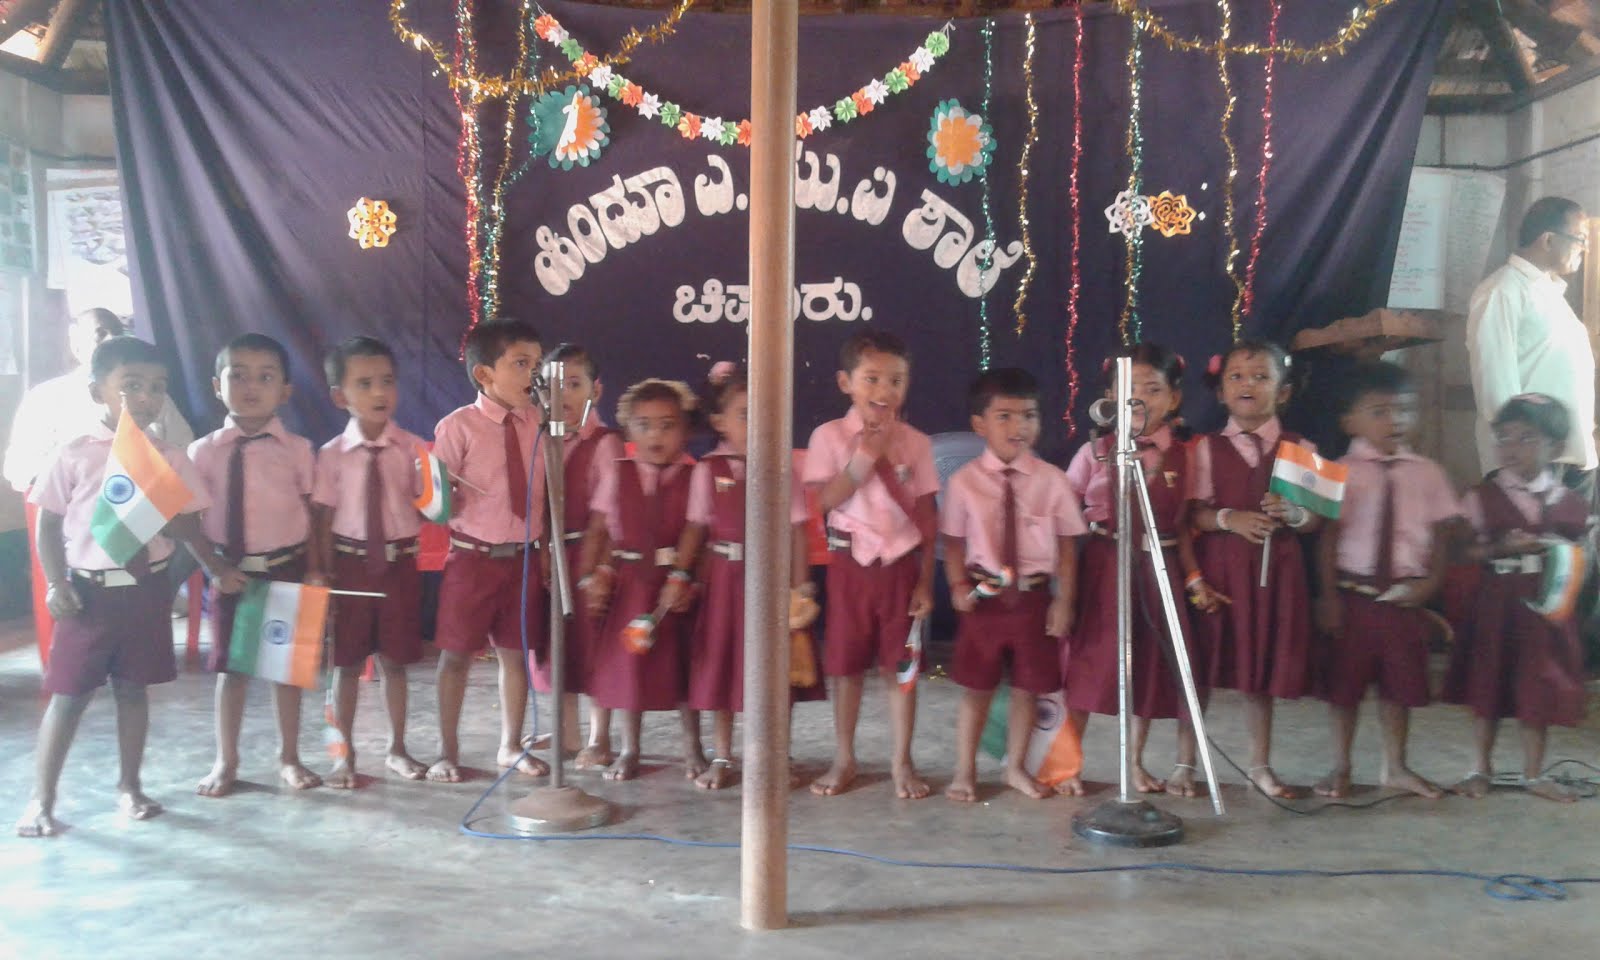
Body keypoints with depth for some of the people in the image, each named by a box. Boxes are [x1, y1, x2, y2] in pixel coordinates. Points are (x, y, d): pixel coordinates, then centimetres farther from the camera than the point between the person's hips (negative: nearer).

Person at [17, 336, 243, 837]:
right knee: (68, 695, 5)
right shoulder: (76, 456, -7)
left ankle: (129, 786, 29)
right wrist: (57, 585, -9)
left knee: (133, 689, 14)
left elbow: (188, 525, 6)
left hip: (146, 589, 2)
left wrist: (218, 569, 0)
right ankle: (41, 800, 17)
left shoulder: (170, 459, 0)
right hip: (90, 590, -2)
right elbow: (48, 524, -2)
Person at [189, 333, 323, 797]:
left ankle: (289, 758, 26)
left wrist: (314, 569, -7)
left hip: (286, 569, 0)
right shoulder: (204, 452, -1)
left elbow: (314, 514, -3)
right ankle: (226, 761, 26)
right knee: (230, 667, 10)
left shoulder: (296, 449, -4)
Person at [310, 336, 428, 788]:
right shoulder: (332, 455, -5)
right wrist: (324, 576, -6)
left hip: (400, 563, 0)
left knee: (394, 661, 11)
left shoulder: (413, 448, -4)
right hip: (350, 563, 0)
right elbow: (322, 520, -3)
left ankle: (397, 748, 27)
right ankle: (345, 753, 25)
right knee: (346, 662, 9)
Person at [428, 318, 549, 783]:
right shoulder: (458, 426, -9)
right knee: (456, 654, 7)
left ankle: (511, 745, 27)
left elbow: (544, 493, 8)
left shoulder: (538, 424, 3)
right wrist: (444, 500, -29)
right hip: (473, 558, -3)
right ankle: (448, 751, 22)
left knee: (516, 653, 12)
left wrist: (545, 549, 3)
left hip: (524, 558, 4)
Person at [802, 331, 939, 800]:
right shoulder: (830, 436, -4)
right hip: (850, 564, -1)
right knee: (846, 664, 9)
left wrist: (925, 581, -1)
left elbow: (927, 517, 2)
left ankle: (902, 761, 19)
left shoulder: (916, 442, 0)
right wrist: (866, 457, -19)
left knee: (900, 665, 7)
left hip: (900, 565, 1)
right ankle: (843, 759, 24)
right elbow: (824, 501, -13)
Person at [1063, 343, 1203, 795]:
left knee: (1150, 667, 12)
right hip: (1102, 571, -2)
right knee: (1085, 667, 2)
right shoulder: (1095, 452, -5)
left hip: (1159, 571, 2)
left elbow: (1184, 526, 4)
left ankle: (1136, 763, 29)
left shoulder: (1182, 456, 0)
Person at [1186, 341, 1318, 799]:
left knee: (1263, 669, 10)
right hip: (1216, 567, -1)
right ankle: (1186, 762, 19)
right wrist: (1229, 518, -19)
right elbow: (1193, 513, -2)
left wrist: (1293, 514, -16)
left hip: (1275, 569, 1)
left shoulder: (1301, 450, 5)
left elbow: (1315, 519, 5)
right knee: (1201, 668, 4)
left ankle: (1260, 764, 25)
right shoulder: (1207, 447, 2)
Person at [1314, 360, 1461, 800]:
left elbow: (1440, 533, 5)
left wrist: (1430, 582, -8)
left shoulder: (1427, 473, 2)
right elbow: (1329, 536, -7)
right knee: (1345, 684, 8)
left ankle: (1396, 767, 30)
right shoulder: (1342, 472, -6)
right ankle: (1340, 766, 23)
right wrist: (1328, 595, -9)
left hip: (1406, 598, 2)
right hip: (1354, 595, -2)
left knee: (1401, 682, 13)